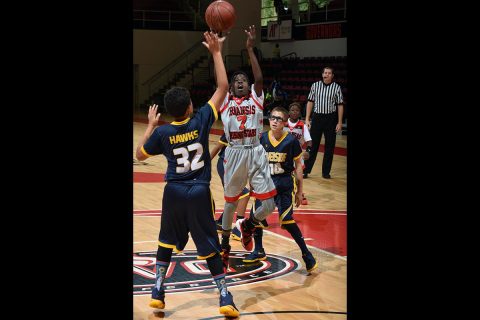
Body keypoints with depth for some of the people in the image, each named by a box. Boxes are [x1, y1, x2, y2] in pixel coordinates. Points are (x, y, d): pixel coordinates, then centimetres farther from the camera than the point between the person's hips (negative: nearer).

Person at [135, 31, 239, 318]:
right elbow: (223, 87, -6)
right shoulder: (201, 121, -11)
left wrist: (150, 125, 16)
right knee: (209, 246, 5)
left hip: (174, 192, 2)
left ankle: (158, 291, 20)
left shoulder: (162, 132, -7)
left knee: (167, 241, 19)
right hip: (199, 192, -1)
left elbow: (140, 154, 9)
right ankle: (225, 296, 6)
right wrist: (217, 52, -2)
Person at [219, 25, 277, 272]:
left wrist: (250, 50, -14)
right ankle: (224, 245, 32)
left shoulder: (256, 99, 8)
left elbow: (259, 78, -8)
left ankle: (247, 226, 26)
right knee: (231, 203, 11)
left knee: (269, 205, -6)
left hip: (256, 154, 0)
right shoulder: (225, 101, 8)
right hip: (234, 154, 0)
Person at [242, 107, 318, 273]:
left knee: (286, 220, -13)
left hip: (284, 185, -4)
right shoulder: (262, 138, -3)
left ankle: (306, 253, 2)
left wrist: (299, 191, -2)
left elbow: (298, 166, -4)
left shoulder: (291, 140, -11)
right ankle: (259, 251, 27)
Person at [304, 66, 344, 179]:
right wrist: (307, 119, 2)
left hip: (331, 119, 0)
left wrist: (339, 122, -4)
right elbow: (310, 102, 6)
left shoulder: (336, 87, -2)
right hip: (317, 117, 0)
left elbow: (340, 105, 0)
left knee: (329, 146, 6)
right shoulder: (315, 85, 2)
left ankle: (326, 172, 16)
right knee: (313, 145, 2)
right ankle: (306, 170, 8)